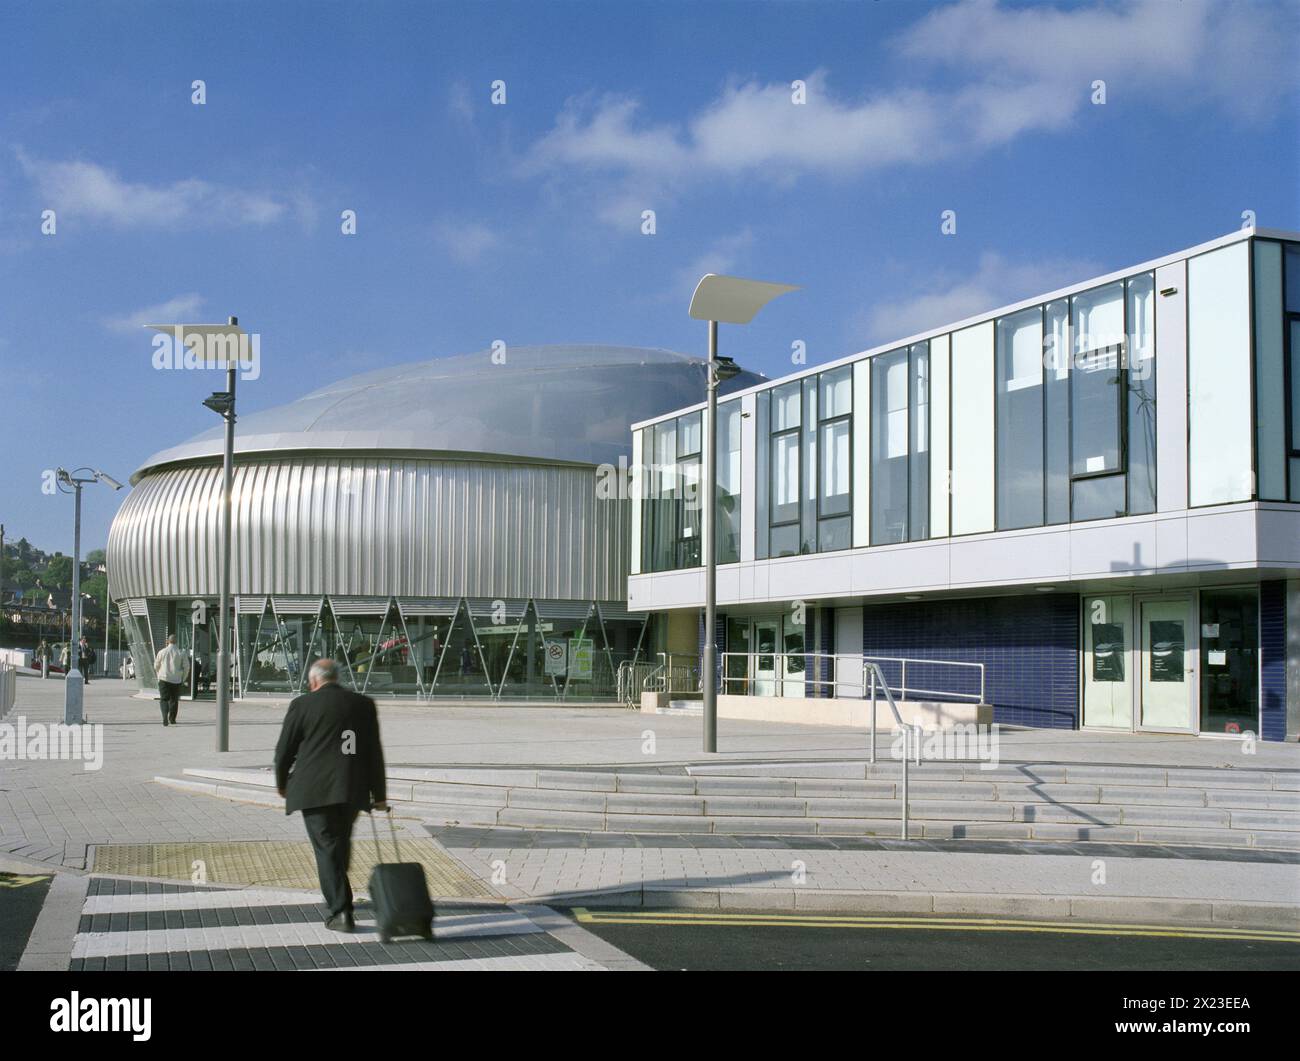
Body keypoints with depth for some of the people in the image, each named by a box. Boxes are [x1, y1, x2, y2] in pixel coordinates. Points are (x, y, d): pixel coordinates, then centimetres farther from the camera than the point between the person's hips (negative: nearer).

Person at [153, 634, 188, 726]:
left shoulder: (162, 652, -2)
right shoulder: (181, 653, -3)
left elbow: (156, 666, 9)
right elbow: (186, 667, -1)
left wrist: (159, 675, 27)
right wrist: (183, 678, 13)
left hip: (164, 678, -1)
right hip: (176, 680, 1)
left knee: (164, 699, 1)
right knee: (174, 699, 13)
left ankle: (165, 717, -20)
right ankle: (172, 719, 20)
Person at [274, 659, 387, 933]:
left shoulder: (302, 705, -3)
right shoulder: (363, 704, 7)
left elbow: (284, 749, 2)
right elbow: (374, 752, 8)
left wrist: (282, 783, 19)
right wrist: (379, 794, 14)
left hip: (314, 790, -4)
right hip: (352, 790, 4)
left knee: (327, 848, -1)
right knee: (341, 843, 20)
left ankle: (340, 912, -7)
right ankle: (337, 898, 34)